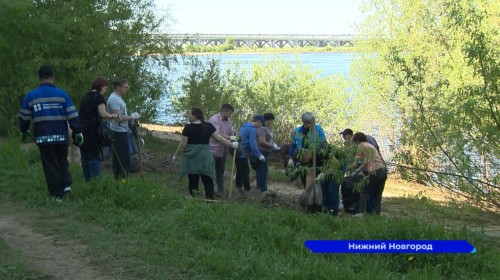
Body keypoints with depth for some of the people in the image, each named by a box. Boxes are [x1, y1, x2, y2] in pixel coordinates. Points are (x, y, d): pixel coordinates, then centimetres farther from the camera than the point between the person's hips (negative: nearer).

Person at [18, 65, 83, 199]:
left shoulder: (31, 96, 0)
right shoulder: (62, 94, -3)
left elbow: (24, 117, 8)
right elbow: (72, 115, -4)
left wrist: (23, 132, 25)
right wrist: (78, 132, 4)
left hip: (44, 138, 0)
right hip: (61, 137, 1)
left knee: (50, 165, 7)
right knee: (62, 162, 19)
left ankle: (57, 194, 6)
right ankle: (66, 184, 1)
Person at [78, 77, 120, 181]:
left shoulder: (86, 97, 18)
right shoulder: (98, 97, -5)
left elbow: (82, 113, 16)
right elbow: (103, 114, -16)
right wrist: (113, 116, 0)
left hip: (81, 128, 7)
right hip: (92, 129, -7)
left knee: (85, 157, 11)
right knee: (95, 157, -4)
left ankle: (88, 180, 15)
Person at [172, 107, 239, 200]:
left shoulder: (188, 128, -8)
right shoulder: (208, 126, 1)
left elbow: (183, 144, -8)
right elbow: (219, 138, 0)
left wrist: (175, 156, 4)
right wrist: (232, 144, 11)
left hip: (192, 158, -2)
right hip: (205, 157, 2)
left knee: (193, 181, 5)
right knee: (208, 180, 5)